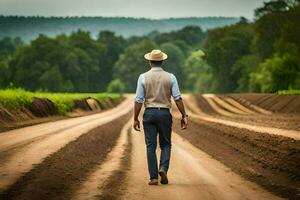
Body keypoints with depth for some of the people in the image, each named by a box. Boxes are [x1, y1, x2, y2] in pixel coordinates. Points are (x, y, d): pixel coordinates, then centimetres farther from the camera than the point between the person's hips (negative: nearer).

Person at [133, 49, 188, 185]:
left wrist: (136, 119, 2)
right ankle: (163, 168, -10)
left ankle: (153, 177, 0)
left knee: (151, 146, 4)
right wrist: (184, 115, 1)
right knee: (165, 144, 13)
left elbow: (138, 100, -4)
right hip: (165, 113, 1)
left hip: (149, 113, 0)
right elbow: (177, 98, -5)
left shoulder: (143, 77, -2)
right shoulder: (170, 77, 0)